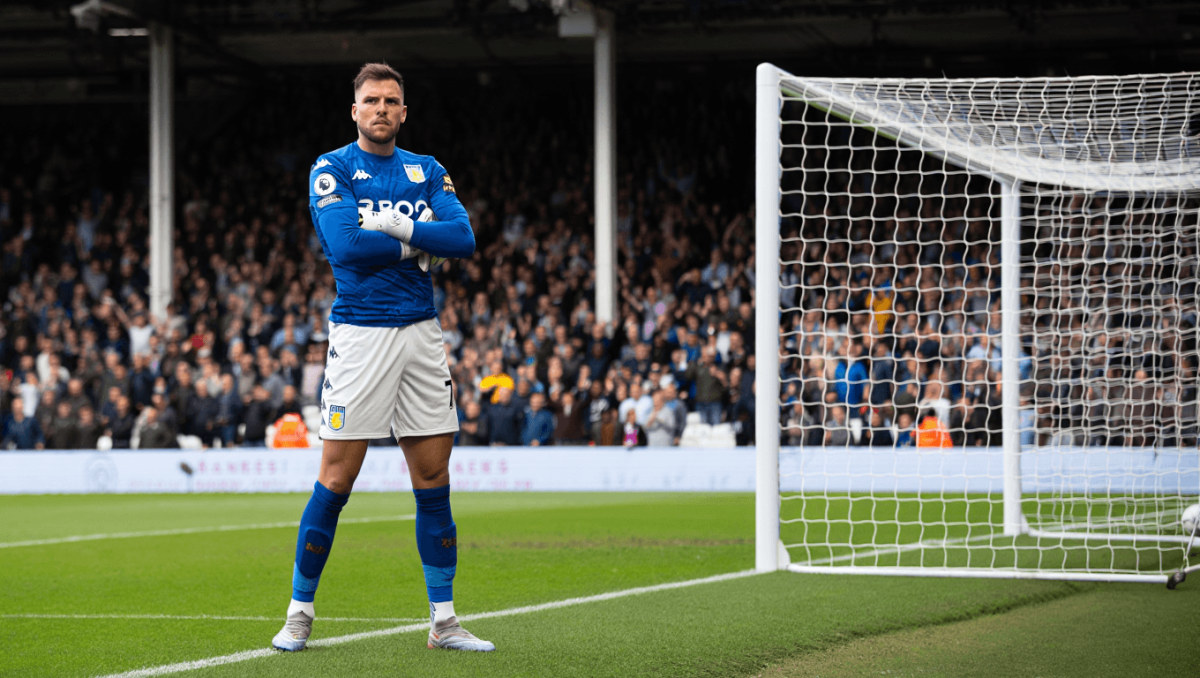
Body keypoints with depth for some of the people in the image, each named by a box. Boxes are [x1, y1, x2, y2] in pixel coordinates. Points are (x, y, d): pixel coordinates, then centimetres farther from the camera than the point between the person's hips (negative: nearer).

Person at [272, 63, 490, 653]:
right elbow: (346, 244, -16)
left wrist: (392, 225, -12)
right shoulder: (332, 169, 0)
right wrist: (423, 245, -7)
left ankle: (443, 620, 11)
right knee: (336, 480, -5)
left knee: (433, 480, 5)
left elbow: (463, 237, -3)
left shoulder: (427, 171, 13)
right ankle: (299, 614, 7)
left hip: (421, 334, 4)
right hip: (360, 333, -4)